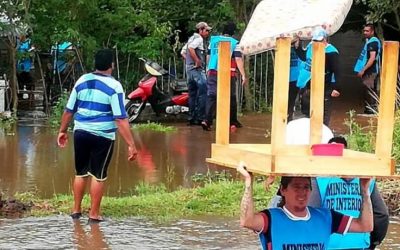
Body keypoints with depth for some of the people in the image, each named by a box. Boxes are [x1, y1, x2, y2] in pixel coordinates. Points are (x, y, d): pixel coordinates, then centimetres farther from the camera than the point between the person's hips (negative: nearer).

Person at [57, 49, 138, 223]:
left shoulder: (82, 81, 4)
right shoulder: (114, 86, -11)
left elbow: (69, 110, 9)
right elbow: (121, 119, -17)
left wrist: (63, 131, 23)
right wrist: (131, 145, -16)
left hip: (80, 132, 5)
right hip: (102, 136, -5)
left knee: (81, 172, 17)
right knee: (98, 175, 6)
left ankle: (76, 210, 25)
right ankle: (94, 214, 12)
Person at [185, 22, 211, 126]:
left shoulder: (191, 38, 21)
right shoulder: (199, 39, -8)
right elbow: (190, 48, -26)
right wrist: (197, 61, -21)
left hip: (189, 69, 10)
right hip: (197, 70, -10)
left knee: (192, 94, 11)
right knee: (203, 93, -10)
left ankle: (192, 118, 11)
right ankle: (200, 117, -14)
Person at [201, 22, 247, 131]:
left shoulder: (213, 40, 9)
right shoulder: (234, 43, -3)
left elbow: (209, 56, 17)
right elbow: (238, 59, -10)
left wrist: (208, 70, 30)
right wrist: (243, 75, -10)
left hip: (213, 73, 3)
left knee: (211, 96, -1)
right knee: (231, 97, 13)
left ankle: (207, 120, -18)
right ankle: (233, 121, 23)